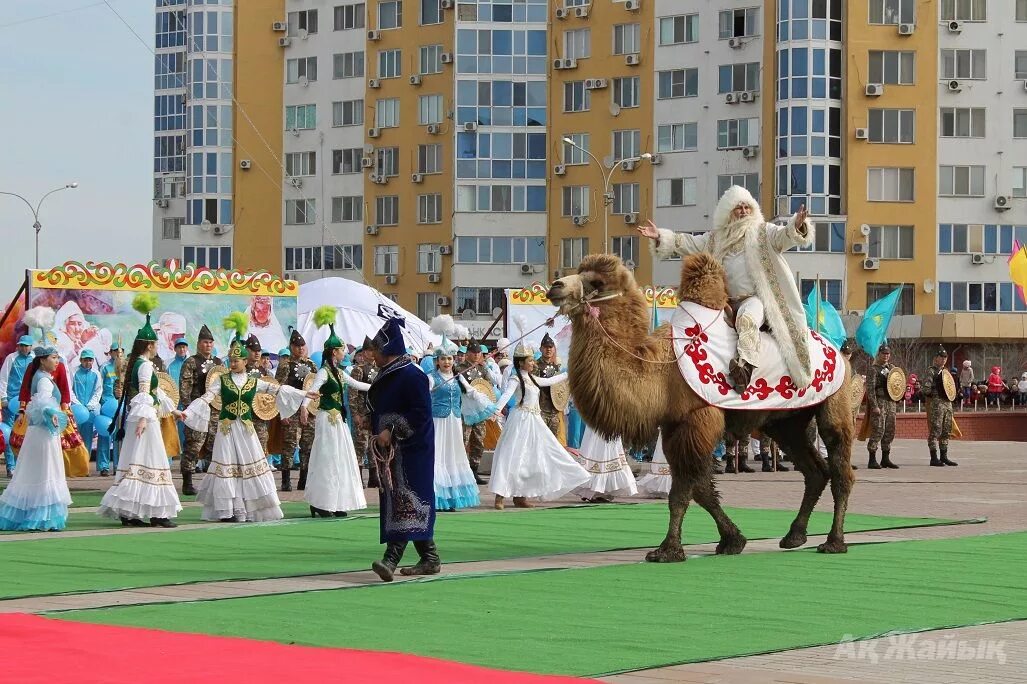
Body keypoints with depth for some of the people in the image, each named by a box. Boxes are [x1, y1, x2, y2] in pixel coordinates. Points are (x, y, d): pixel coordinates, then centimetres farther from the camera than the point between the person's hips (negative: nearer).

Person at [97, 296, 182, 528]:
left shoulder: (135, 363, 19)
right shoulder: (145, 365, -11)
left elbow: (155, 391, 29)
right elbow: (145, 393, -22)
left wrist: (173, 409, 36)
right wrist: (143, 418, -31)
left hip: (134, 418, 9)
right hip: (145, 418, -9)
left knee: (134, 463, 7)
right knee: (149, 463, -7)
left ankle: (128, 513, 6)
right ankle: (156, 513, -6)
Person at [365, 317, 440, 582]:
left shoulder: (411, 376, -14)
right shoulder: (386, 376, 14)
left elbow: (421, 413, -20)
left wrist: (392, 431, -21)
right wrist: (378, 436, 13)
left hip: (411, 451, -10)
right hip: (391, 450, 10)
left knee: (404, 501, -14)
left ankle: (391, 559, -24)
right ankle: (430, 559, 16)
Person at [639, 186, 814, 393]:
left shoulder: (763, 231, 7)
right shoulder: (716, 238, 18)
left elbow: (784, 236, -10)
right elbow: (687, 243, 19)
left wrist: (797, 226, -33)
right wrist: (660, 237, 8)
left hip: (756, 298, -6)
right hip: (727, 302, 6)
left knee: (747, 318, -36)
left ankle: (744, 364, -54)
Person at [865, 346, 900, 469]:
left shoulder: (892, 368, 16)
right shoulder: (873, 369, -5)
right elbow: (870, 389, -11)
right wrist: (874, 406, -18)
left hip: (891, 402, 7)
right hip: (879, 402, -7)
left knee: (890, 431, 7)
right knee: (878, 431, -11)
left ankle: (886, 459, 14)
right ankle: (872, 460, -10)